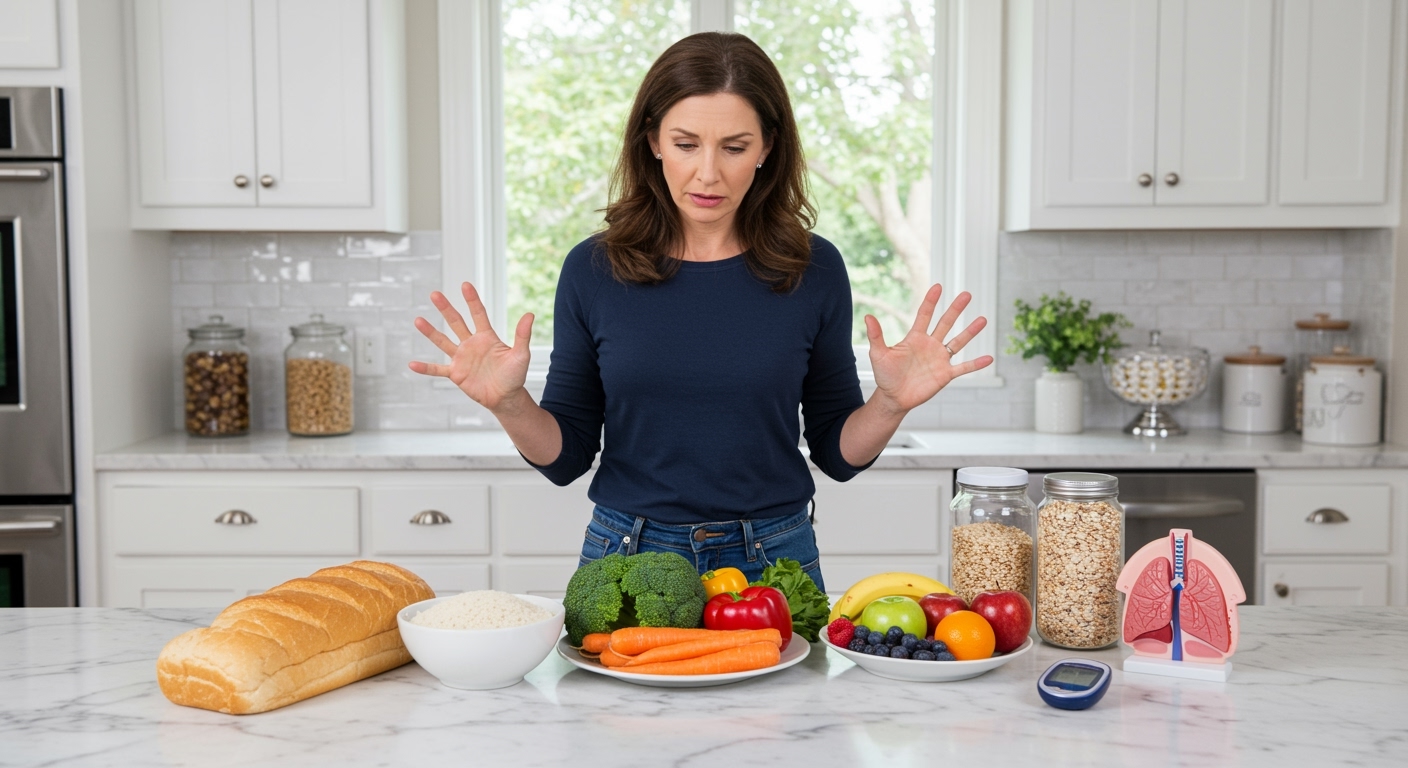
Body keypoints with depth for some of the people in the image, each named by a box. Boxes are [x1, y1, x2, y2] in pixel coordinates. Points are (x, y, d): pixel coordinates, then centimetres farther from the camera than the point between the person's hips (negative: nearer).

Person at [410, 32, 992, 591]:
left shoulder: (812, 270, -5)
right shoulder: (595, 269, -5)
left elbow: (836, 453, 2)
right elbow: (567, 457, -1)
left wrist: (890, 404, -17)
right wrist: (508, 403, -19)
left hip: (772, 559, 0)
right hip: (627, 555, 0)